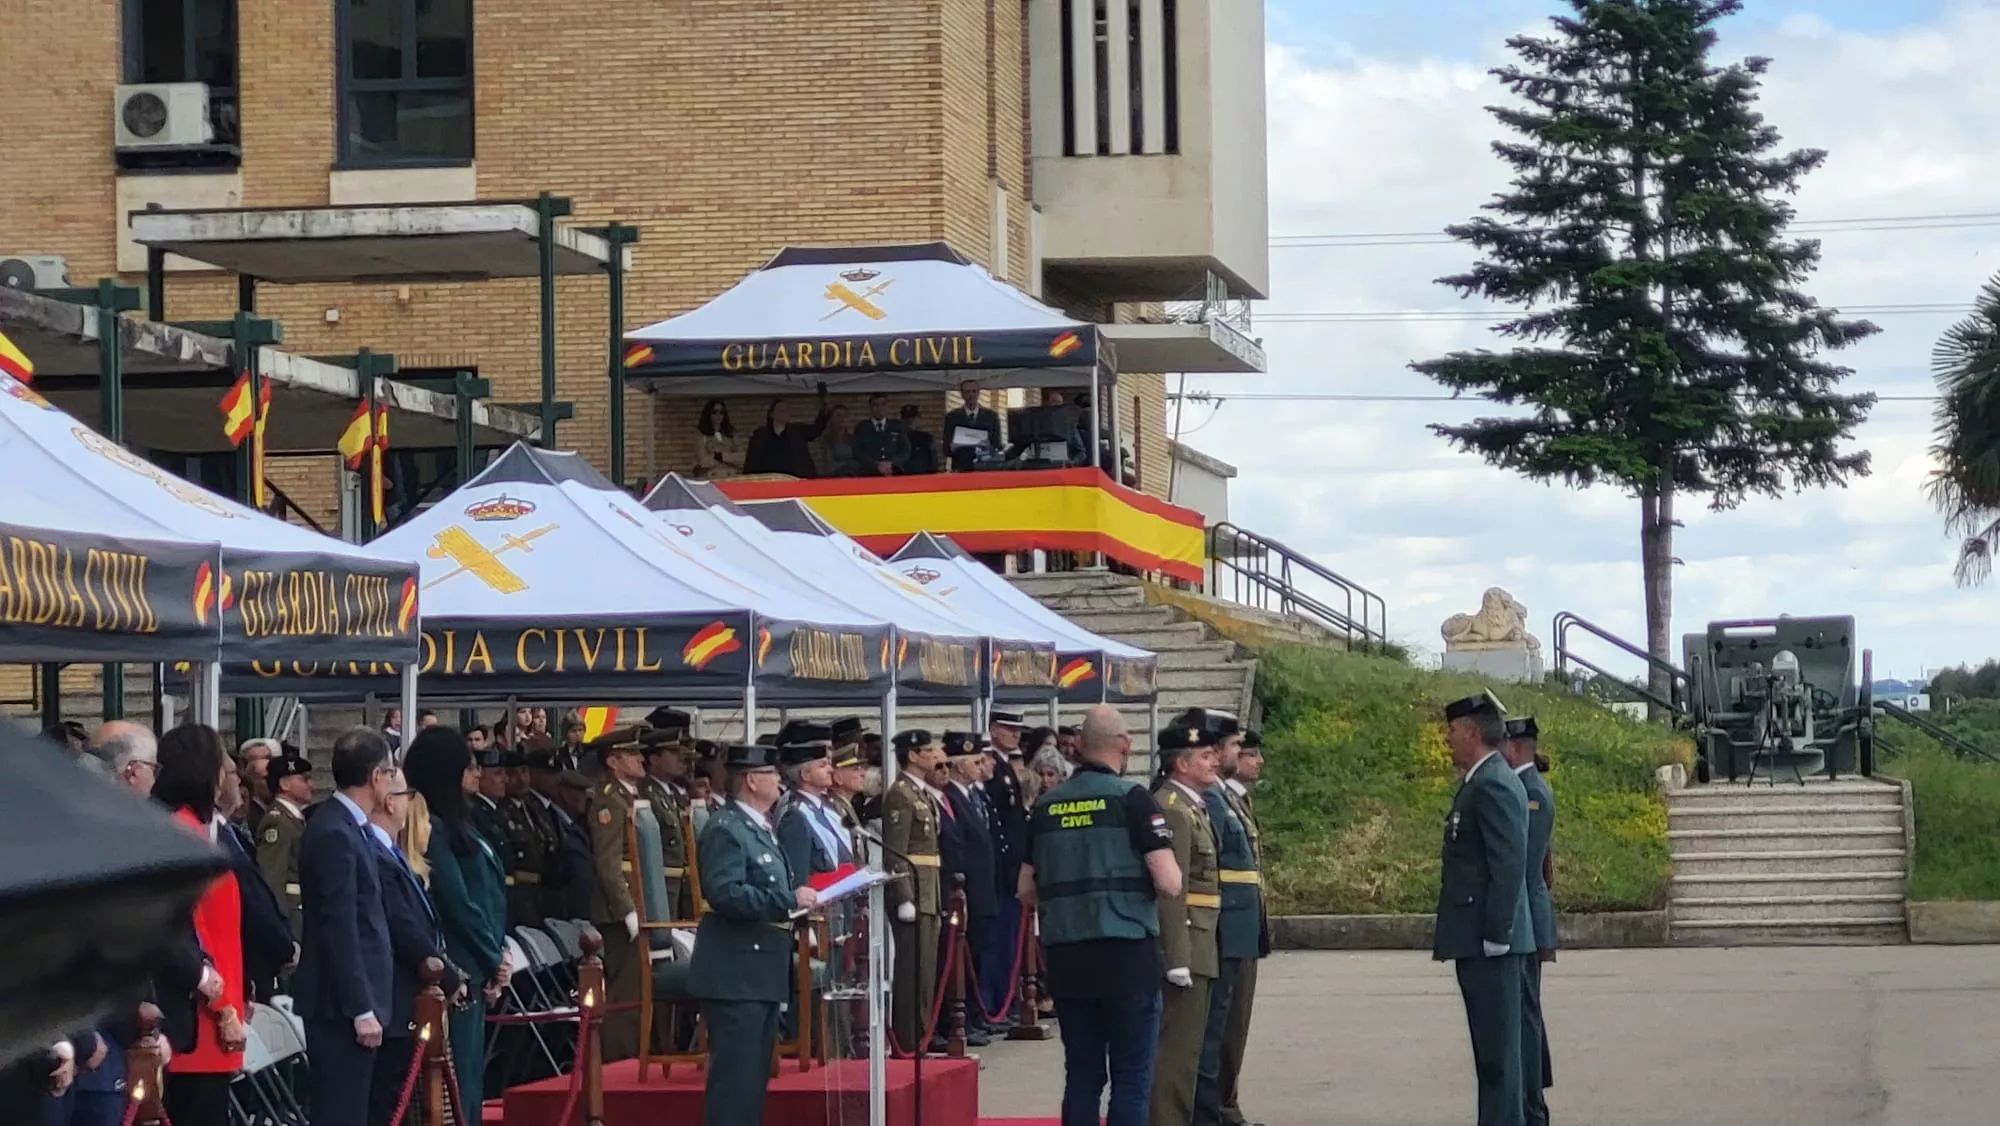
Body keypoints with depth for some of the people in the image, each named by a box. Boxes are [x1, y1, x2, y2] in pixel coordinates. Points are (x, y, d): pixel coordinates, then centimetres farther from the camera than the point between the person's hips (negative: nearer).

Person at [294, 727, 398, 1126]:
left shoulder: (346, 826, 13)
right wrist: (361, 1009, -20)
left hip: (351, 1001, 10)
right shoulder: (334, 833, -16)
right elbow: (338, 929, -20)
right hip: (343, 1004, -10)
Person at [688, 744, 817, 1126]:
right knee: (735, 1076, -10)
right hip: (736, 976, -10)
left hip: (761, 973, 10)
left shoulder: (759, 828, 18)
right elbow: (725, 893, -25)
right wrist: (789, 900, -23)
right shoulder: (725, 829, -13)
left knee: (755, 1076, 13)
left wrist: (800, 898, 9)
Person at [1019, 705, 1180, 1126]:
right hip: (1127, 955, -5)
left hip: (1066, 960, 5)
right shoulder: (1130, 798, -8)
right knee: (1131, 1078, 0)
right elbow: (1170, 884, -13)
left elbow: (1027, 893, 14)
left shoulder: (1046, 806, 8)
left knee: (1082, 1075, 10)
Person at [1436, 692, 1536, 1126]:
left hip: (1490, 945, -11)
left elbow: (1509, 866, -22)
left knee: (1498, 1052, -7)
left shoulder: (1493, 786, -16)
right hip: (1482, 942, 11)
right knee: (1494, 1052, 14)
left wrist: (1495, 936, -21)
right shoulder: (1485, 782, 17)